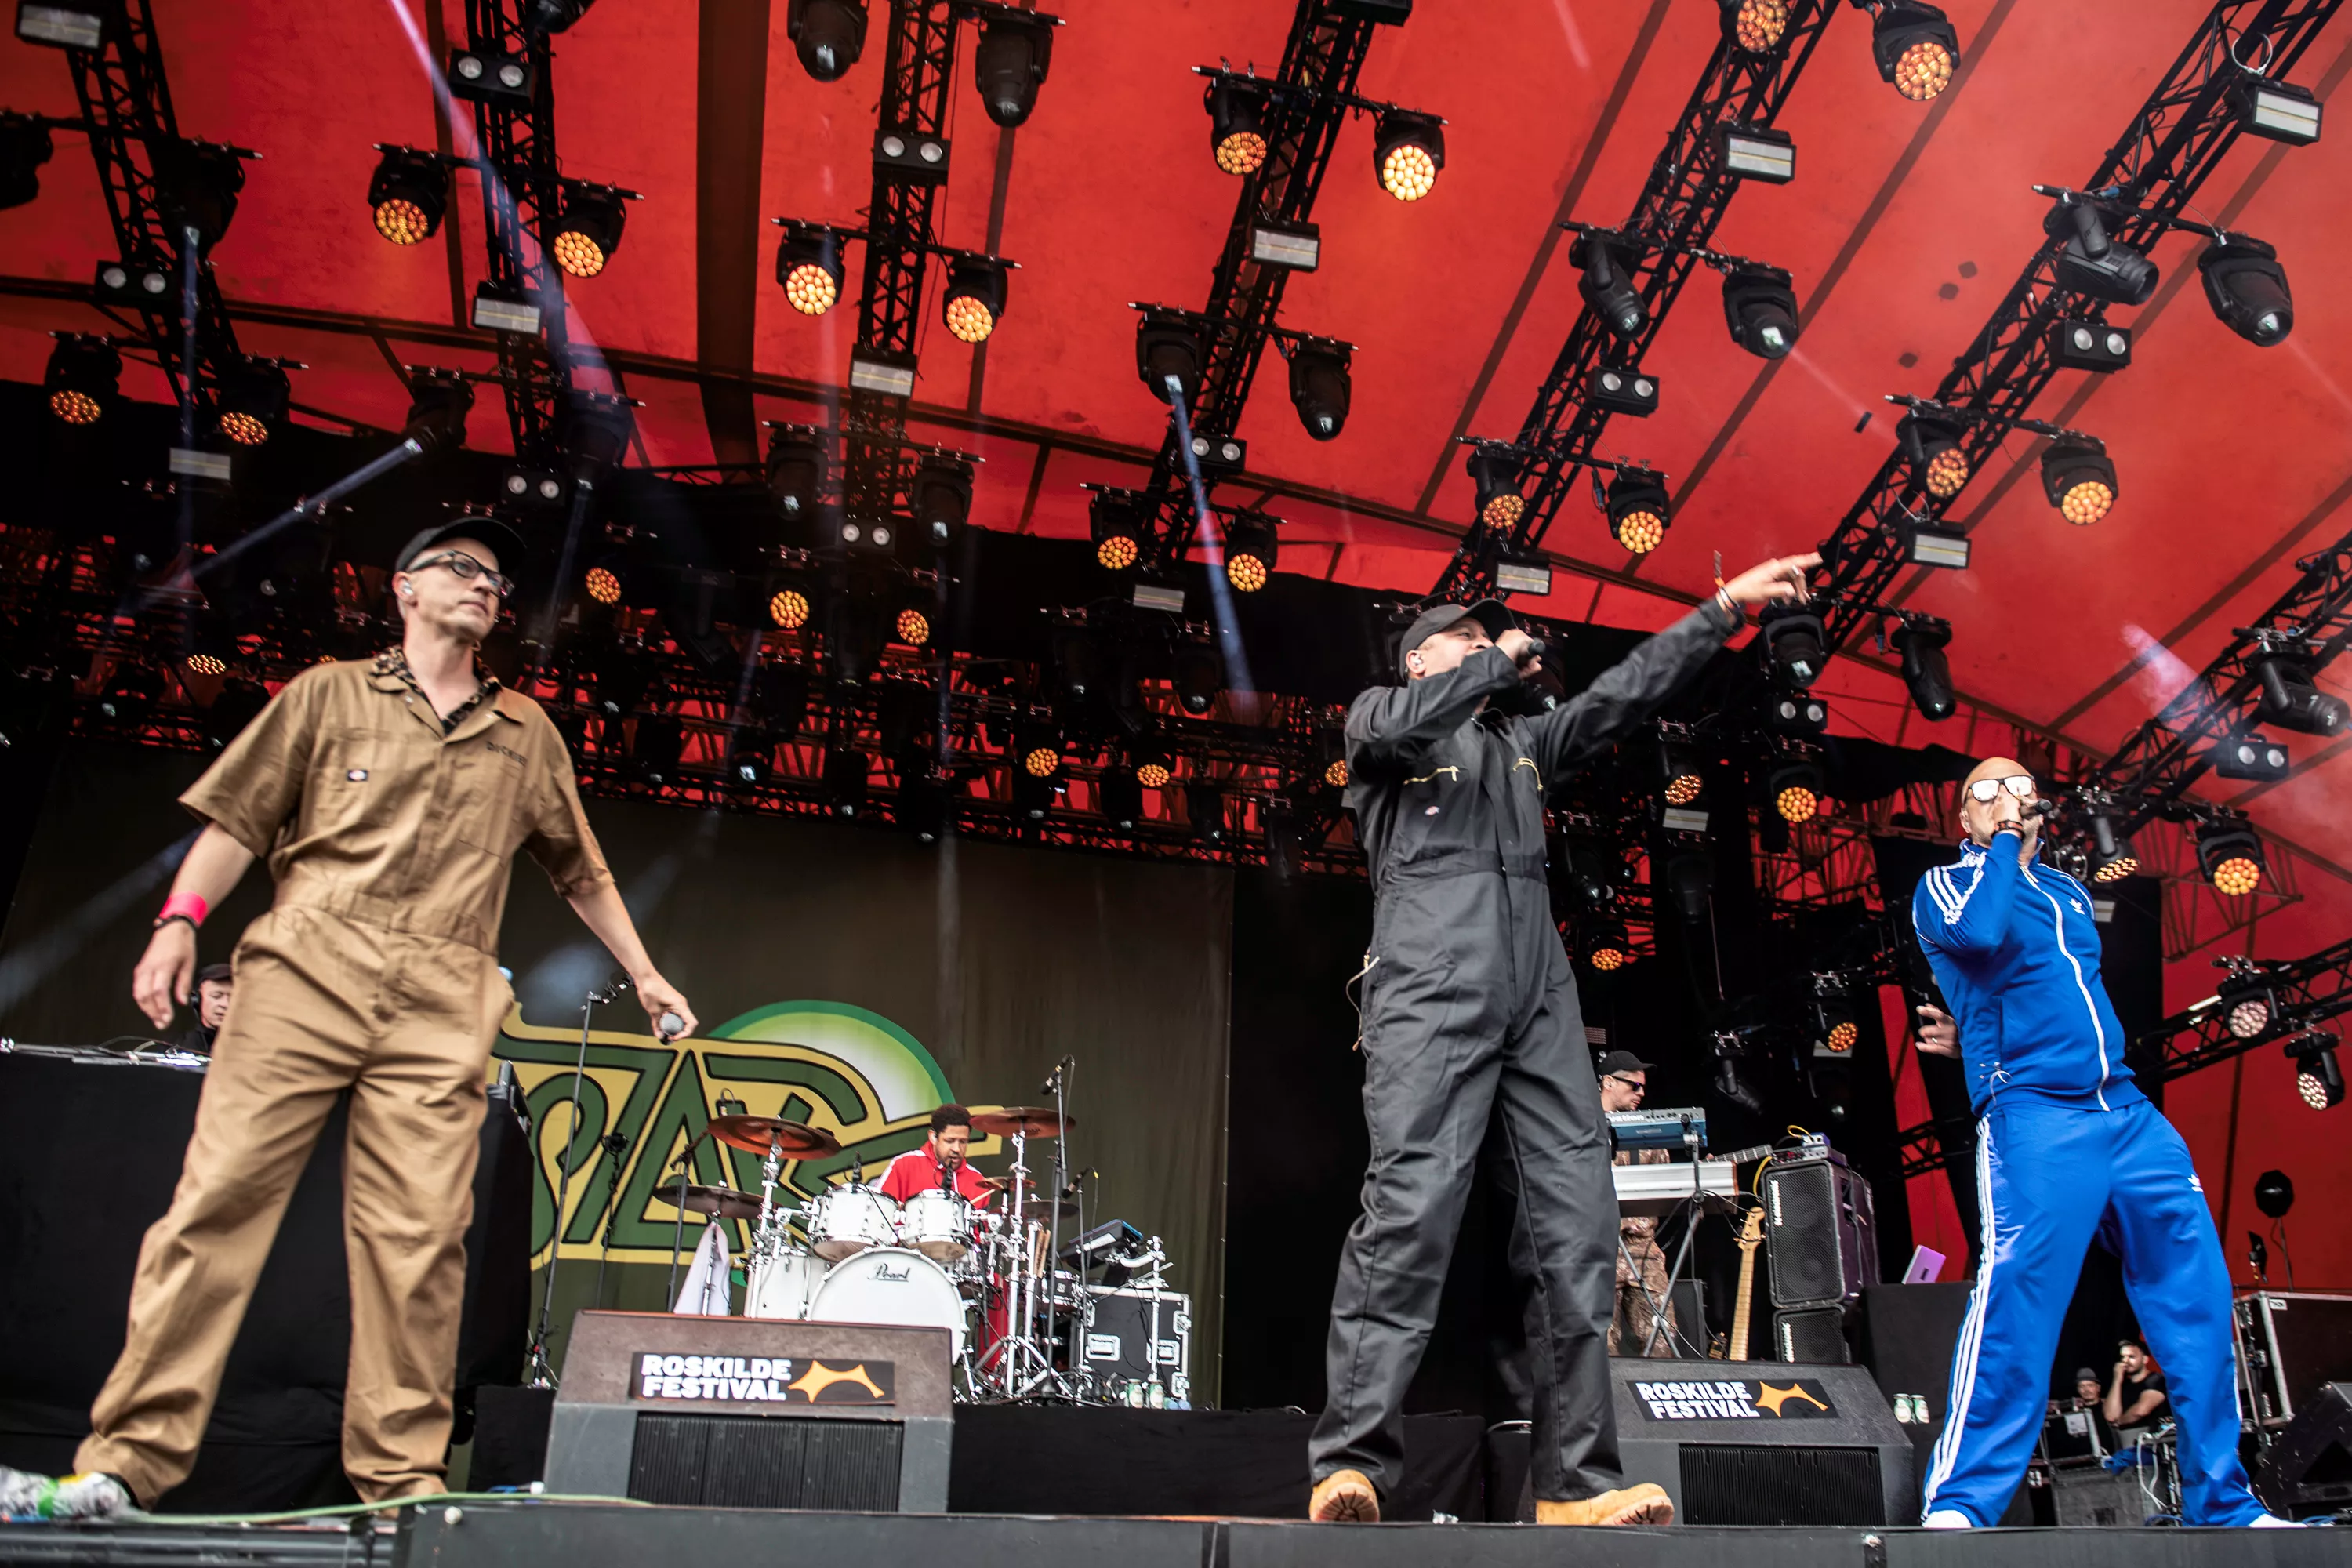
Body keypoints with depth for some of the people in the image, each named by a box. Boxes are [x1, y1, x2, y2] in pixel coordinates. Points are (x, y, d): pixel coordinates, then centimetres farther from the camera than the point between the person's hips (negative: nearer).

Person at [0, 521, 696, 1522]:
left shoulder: (525, 735, 22)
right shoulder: (331, 695, 16)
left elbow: (580, 870, 26)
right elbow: (237, 820, 10)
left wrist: (643, 973, 23)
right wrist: (180, 921, -5)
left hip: (440, 1007, 1)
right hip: (305, 970, -1)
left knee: (418, 1236, -5)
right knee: (219, 1197, -7)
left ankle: (401, 1477, -1)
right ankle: (132, 1458, -1)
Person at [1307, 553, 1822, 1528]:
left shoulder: (1523, 740, 33)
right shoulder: (1377, 713, 18)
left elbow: (1629, 690, 29)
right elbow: (1402, 724, -6)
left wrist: (1727, 607, 24)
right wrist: (1502, 660, 7)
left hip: (1540, 998, 6)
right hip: (1431, 988, -6)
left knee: (1576, 1228, -4)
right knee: (1409, 1212, -17)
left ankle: (1577, 1483, -1)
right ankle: (1350, 1466, -16)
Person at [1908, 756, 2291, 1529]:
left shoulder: (2070, 893, 24)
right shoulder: (1946, 885, 5)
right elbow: (1979, 931, -19)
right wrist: (2003, 844, -6)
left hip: (2128, 1112, 7)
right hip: (2032, 1117, -7)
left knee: (2198, 1289, 4)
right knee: (2018, 1290, -19)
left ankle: (2223, 1504, 16)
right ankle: (1958, 1505, -15)